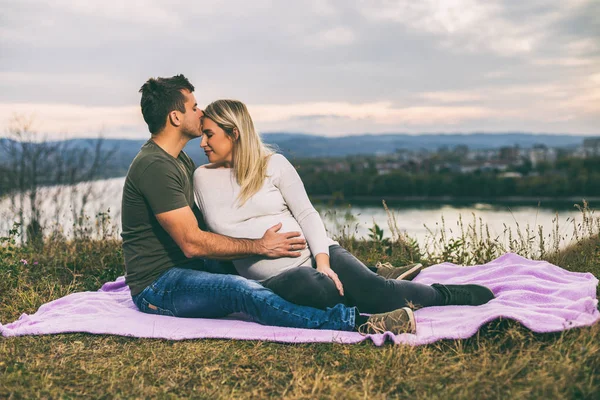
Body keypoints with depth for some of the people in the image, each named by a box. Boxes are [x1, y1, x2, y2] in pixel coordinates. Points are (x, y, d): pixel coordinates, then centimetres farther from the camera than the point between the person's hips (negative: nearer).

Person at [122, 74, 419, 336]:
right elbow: (192, 242, -24)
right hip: (156, 287, -11)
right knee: (242, 290, -34)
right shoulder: (154, 167, -20)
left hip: (186, 268, 11)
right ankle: (355, 322, -46)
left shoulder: (179, 159, 14)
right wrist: (259, 246, -21)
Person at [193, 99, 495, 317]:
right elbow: (215, 226, 3)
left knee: (375, 290, -24)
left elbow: (307, 214, -2)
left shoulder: (274, 164, 3)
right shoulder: (203, 177, 8)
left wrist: (323, 262, -16)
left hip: (313, 254, 0)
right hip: (271, 279, 0)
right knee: (303, 284, -38)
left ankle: (446, 294, 2)